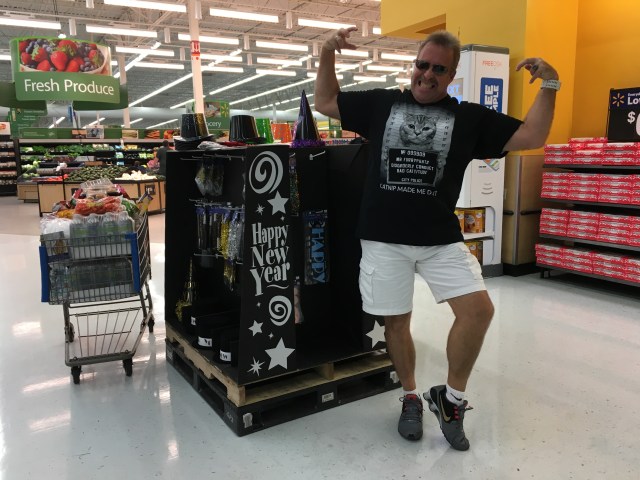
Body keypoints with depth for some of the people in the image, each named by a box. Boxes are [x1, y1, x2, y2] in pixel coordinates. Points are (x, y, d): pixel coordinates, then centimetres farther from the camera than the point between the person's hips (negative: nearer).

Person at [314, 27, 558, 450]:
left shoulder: (469, 117, 8)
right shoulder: (381, 103, 9)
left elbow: (531, 137, 5)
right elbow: (325, 104, 15)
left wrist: (550, 84, -3)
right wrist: (327, 56, 5)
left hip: (442, 238, 1)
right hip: (384, 238, 0)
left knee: (479, 309, -11)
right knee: (397, 321, 8)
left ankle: (450, 398, 12)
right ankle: (411, 398, 32)